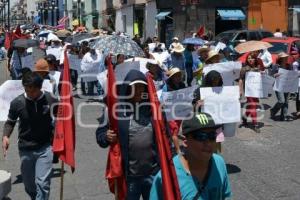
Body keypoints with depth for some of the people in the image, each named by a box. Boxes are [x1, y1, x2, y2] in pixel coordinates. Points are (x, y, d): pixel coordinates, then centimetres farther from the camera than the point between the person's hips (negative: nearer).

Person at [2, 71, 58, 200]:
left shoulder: (51, 101, -10)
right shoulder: (17, 103, -9)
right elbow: (10, 122, 6)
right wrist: (5, 136, -12)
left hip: (45, 148, -2)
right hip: (25, 149, 2)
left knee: (42, 183, -12)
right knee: (29, 185, 15)